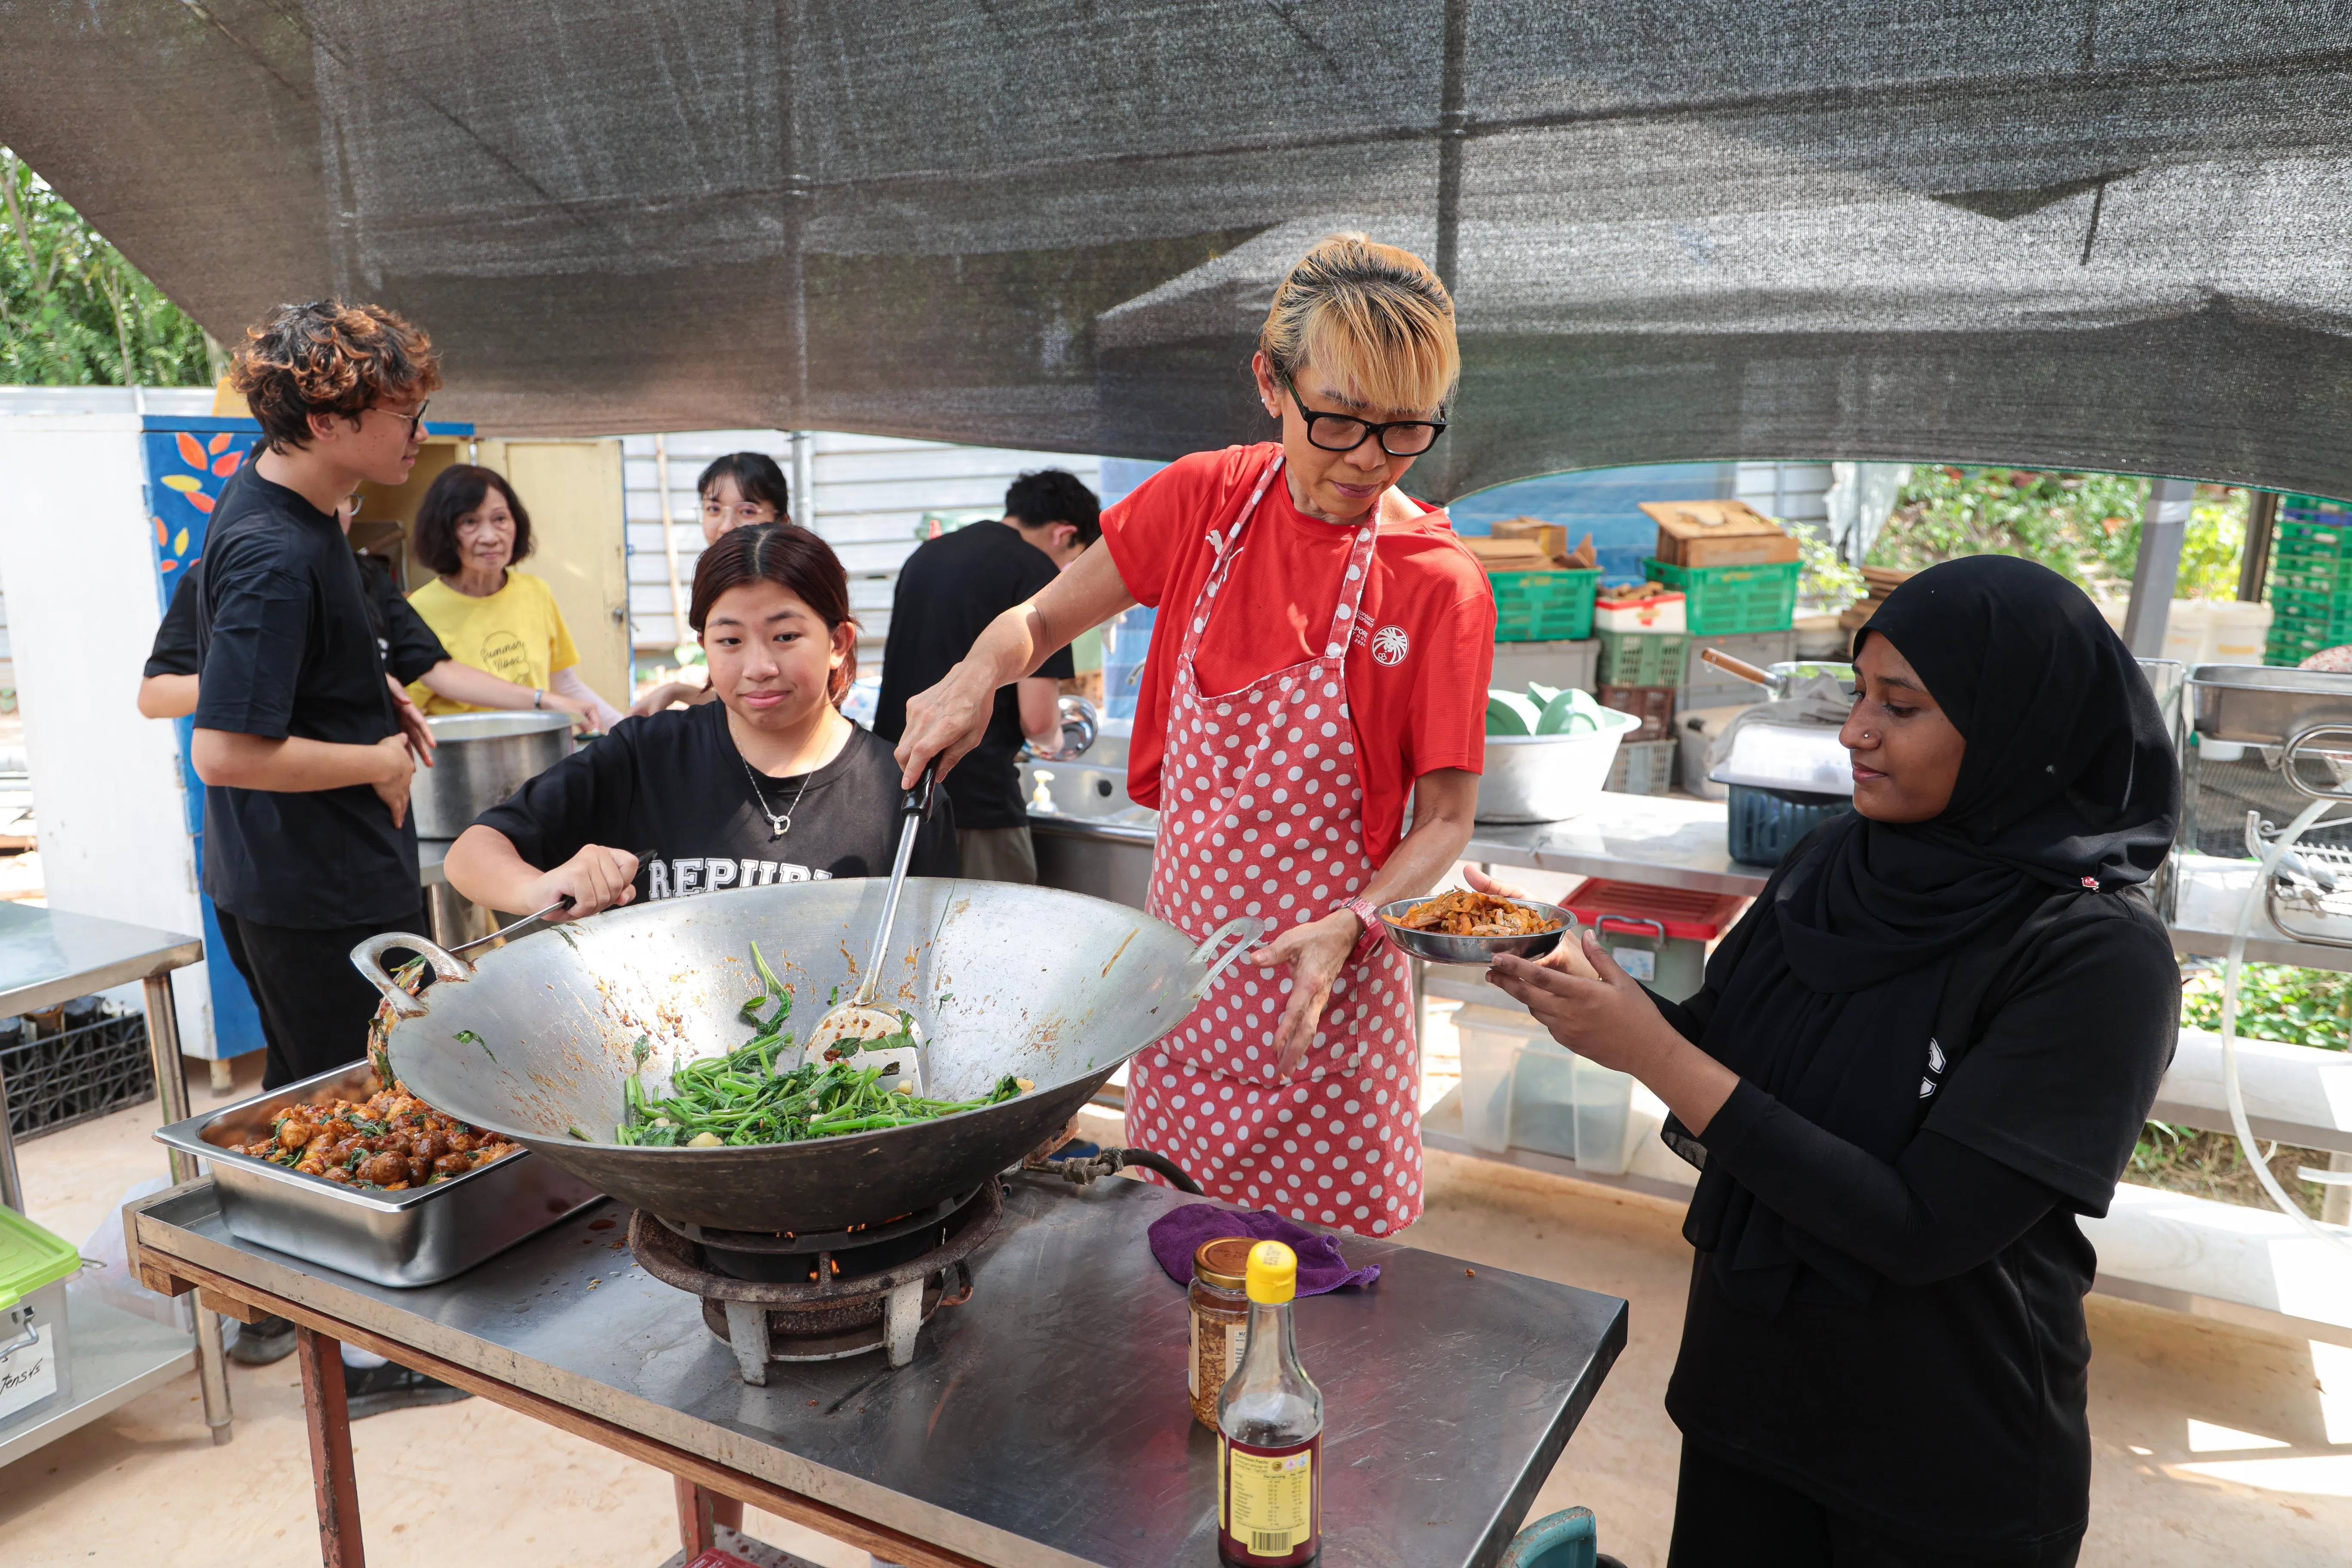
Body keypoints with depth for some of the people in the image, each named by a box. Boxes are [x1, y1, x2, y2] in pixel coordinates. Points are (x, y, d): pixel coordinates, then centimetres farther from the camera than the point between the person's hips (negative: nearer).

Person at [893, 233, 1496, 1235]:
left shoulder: (1441, 588, -14)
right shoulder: (1202, 501, -4)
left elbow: (1445, 822, -7)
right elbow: (1042, 620, 7)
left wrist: (1347, 926, -24)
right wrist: (977, 675, -15)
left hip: (1322, 994, -3)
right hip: (1183, 967, 4)